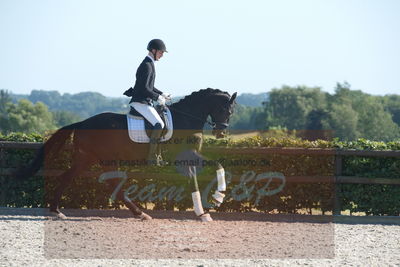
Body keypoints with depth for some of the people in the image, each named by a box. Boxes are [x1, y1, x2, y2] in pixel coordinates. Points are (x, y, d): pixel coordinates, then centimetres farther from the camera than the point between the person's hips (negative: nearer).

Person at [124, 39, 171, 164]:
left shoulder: (149, 64, 16)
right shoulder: (147, 66, -16)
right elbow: (144, 88, -23)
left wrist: (162, 94, 16)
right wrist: (158, 97, -15)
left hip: (147, 102, 11)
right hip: (140, 103, -11)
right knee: (159, 125, -24)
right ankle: (151, 157, -24)